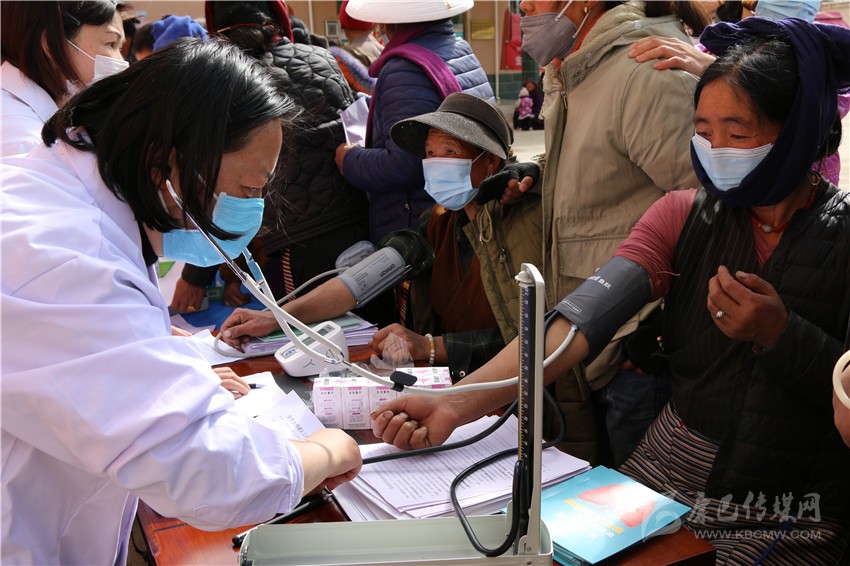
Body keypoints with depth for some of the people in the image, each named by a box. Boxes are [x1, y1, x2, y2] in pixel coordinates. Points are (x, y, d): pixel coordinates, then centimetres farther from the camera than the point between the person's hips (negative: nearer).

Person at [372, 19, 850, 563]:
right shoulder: (682, 215, -2)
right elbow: (584, 316, -16)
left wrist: (778, 333, -23)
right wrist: (457, 405, -28)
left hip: (795, 514, -3)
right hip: (669, 474, 3)